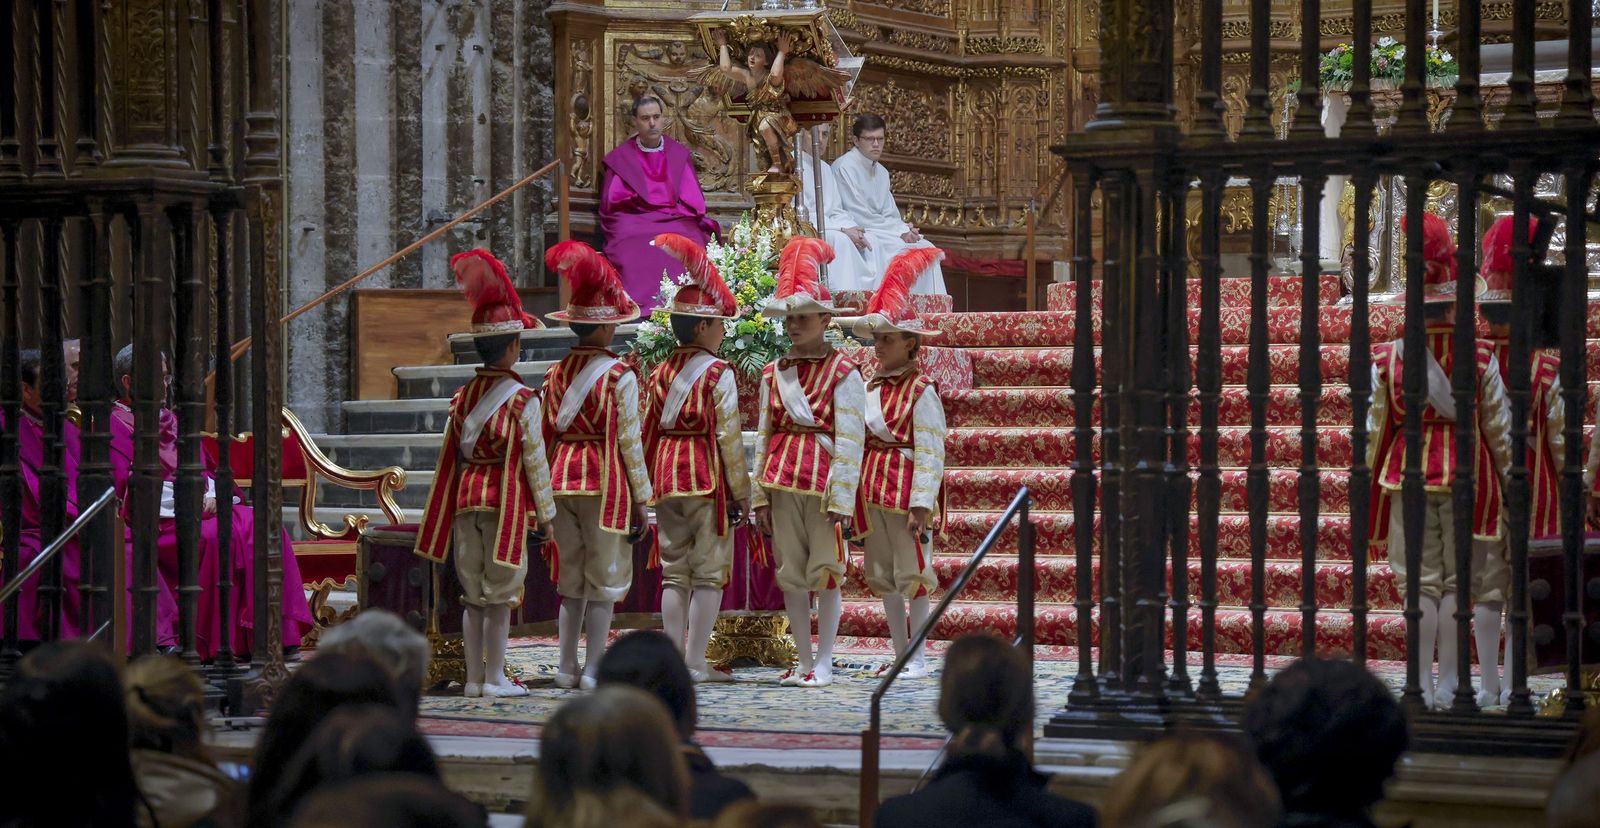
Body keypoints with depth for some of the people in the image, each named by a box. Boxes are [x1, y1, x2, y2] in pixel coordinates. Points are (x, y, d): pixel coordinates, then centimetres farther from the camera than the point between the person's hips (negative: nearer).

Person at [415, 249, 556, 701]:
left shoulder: (462, 397, 5)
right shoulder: (522, 400, -10)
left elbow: (453, 456, 9)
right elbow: (534, 461, -8)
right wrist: (546, 514, 1)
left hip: (466, 497, 5)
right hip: (507, 499, -5)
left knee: (473, 594, 10)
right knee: (500, 593, 1)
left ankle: (474, 678, 12)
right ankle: (495, 679, 2)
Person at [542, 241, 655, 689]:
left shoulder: (556, 374, 6)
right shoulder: (619, 376, -8)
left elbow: (547, 435, 9)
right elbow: (629, 441, -9)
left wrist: (549, 492, 17)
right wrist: (641, 500, -3)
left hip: (562, 478, 5)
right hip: (605, 480, -5)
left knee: (571, 582, 13)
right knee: (604, 581, 2)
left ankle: (567, 668, 14)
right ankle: (593, 669, 1)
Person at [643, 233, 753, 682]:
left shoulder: (659, 374, 9)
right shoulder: (718, 374, -8)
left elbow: (647, 431, 10)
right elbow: (728, 436, -10)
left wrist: (649, 486, 17)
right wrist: (741, 491, -4)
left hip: (666, 479, 6)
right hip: (708, 478, -6)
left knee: (674, 574, 10)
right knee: (709, 573, 0)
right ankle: (696, 662, -3)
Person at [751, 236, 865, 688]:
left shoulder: (843, 374, -5)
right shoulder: (774, 374, 11)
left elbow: (849, 441, -7)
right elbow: (764, 436, 14)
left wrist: (843, 497, -12)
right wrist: (760, 494, 10)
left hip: (823, 480, -5)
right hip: (782, 479, 5)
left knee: (825, 573, 0)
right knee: (790, 575, 7)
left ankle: (824, 663, 7)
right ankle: (803, 663, 14)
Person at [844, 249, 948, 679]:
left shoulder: (921, 391, -8)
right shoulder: (871, 387, 11)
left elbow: (930, 451, -12)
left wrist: (922, 502, -17)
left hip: (906, 488, -7)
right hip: (871, 488, 7)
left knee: (912, 572, -2)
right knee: (883, 575, 10)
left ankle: (919, 658, 3)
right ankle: (900, 656, 17)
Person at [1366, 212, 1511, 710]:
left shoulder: (1387, 360, -3)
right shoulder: (1480, 360, -5)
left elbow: (1374, 430, 1)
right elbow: (1500, 428, -2)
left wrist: (1366, 487, 11)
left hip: (1407, 476, 1)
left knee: (1419, 583, 4)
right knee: (1459, 582, 6)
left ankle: (1422, 687, 2)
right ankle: (1448, 686, 6)